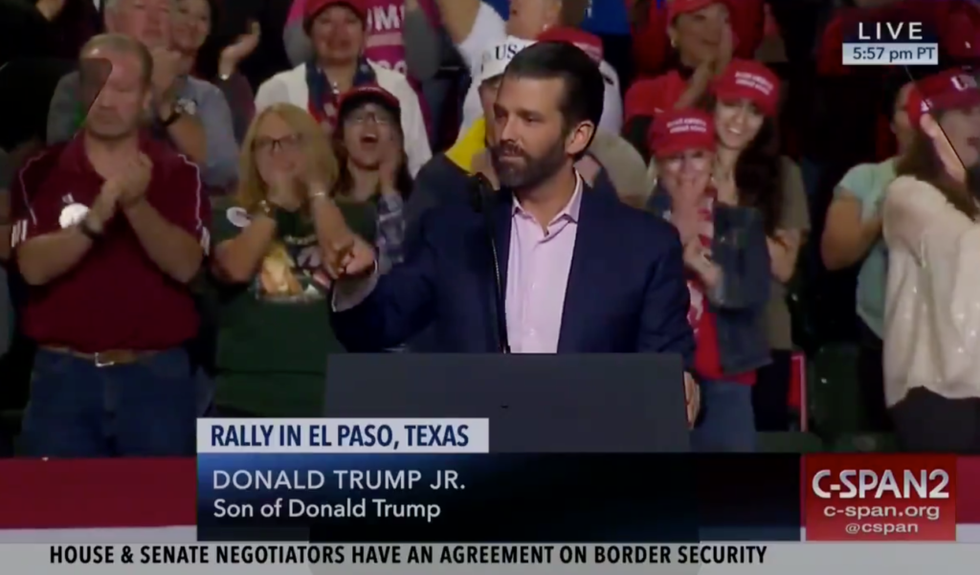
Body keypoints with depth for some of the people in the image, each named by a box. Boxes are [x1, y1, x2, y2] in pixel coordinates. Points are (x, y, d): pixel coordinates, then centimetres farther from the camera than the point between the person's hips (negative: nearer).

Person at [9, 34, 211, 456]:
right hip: (64, 374, 0)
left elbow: (185, 265, -10)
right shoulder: (43, 172, 3)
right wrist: (95, 219, -25)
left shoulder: (178, 173, 3)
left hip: (156, 375, 0)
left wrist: (136, 204, -25)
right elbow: (33, 266, -9)